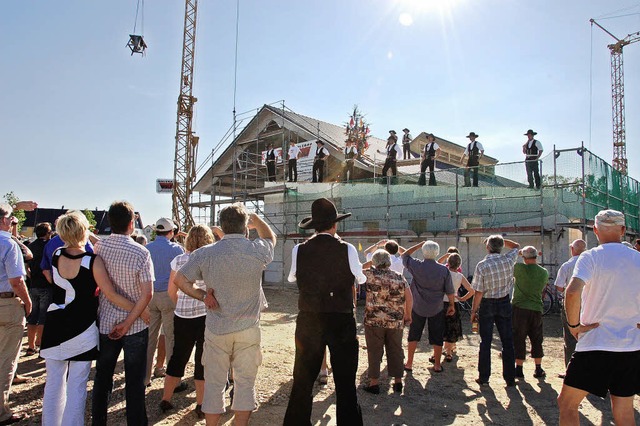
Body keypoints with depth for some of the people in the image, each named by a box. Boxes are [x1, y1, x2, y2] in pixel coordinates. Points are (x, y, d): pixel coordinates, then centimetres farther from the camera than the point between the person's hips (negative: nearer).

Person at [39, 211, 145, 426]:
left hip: (55, 325, 5)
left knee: (54, 382, 16)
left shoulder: (56, 255, -4)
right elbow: (111, 295, -18)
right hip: (82, 328, -4)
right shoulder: (93, 261, -17)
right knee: (77, 385, 5)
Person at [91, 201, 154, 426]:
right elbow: (147, 293, -20)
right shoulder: (140, 253, -16)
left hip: (105, 323, 4)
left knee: (102, 377, 19)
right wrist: (127, 323, -14)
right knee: (134, 381, 9)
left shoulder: (98, 247, -5)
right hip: (135, 326, -3)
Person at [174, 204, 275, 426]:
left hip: (216, 329, 1)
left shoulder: (205, 253, -8)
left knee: (214, 383, 14)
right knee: (245, 382, 13)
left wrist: (203, 295, 1)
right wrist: (257, 220, 28)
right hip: (248, 328, -1)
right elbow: (271, 238, 14)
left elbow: (180, 279, -3)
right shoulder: (257, 250, -9)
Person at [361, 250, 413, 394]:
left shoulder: (371, 274, -7)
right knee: (395, 351, 13)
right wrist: (408, 316, 16)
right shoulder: (400, 278, 4)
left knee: (374, 352, 5)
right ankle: (398, 381, 20)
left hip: (374, 321, -3)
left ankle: (374, 382, 10)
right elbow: (409, 299, 5)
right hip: (396, 322, 3)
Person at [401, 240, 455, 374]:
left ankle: (409, 363, 18)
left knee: (413, 336, 13)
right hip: (437, 309, 0)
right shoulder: (444, 269, -12)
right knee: (437, 337, 14)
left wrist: (419, 244, 4)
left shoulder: (416, 266, -14)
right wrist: (452, 305, 11)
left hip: (418, 308, 0)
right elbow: (449, 291, -4)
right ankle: (437, 365, 23)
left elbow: (404, 255, 5)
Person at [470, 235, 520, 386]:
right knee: (507, 341, 9)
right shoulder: (508, 260, -8)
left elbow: (479, 292, -14)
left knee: (485, 341, 6)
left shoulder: (482, 265, -16)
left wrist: (474, 311, -4)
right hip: (504, 303, 2)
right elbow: (516, 246, 16)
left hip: (487, 304, -2)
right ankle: (510, 378, 14)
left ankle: (484, 377, 12)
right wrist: (500, 240, 11)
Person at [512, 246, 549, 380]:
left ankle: (519, 369, 9)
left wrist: (517, 253, 10)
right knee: (537, 340, 14)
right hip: (537, 309, 4)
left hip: (519, 308, -4)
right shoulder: (545, 272, 1)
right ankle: (538, 370, 20)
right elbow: (542, 289, 15)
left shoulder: (520, 268, -14)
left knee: (519, 339, 4)